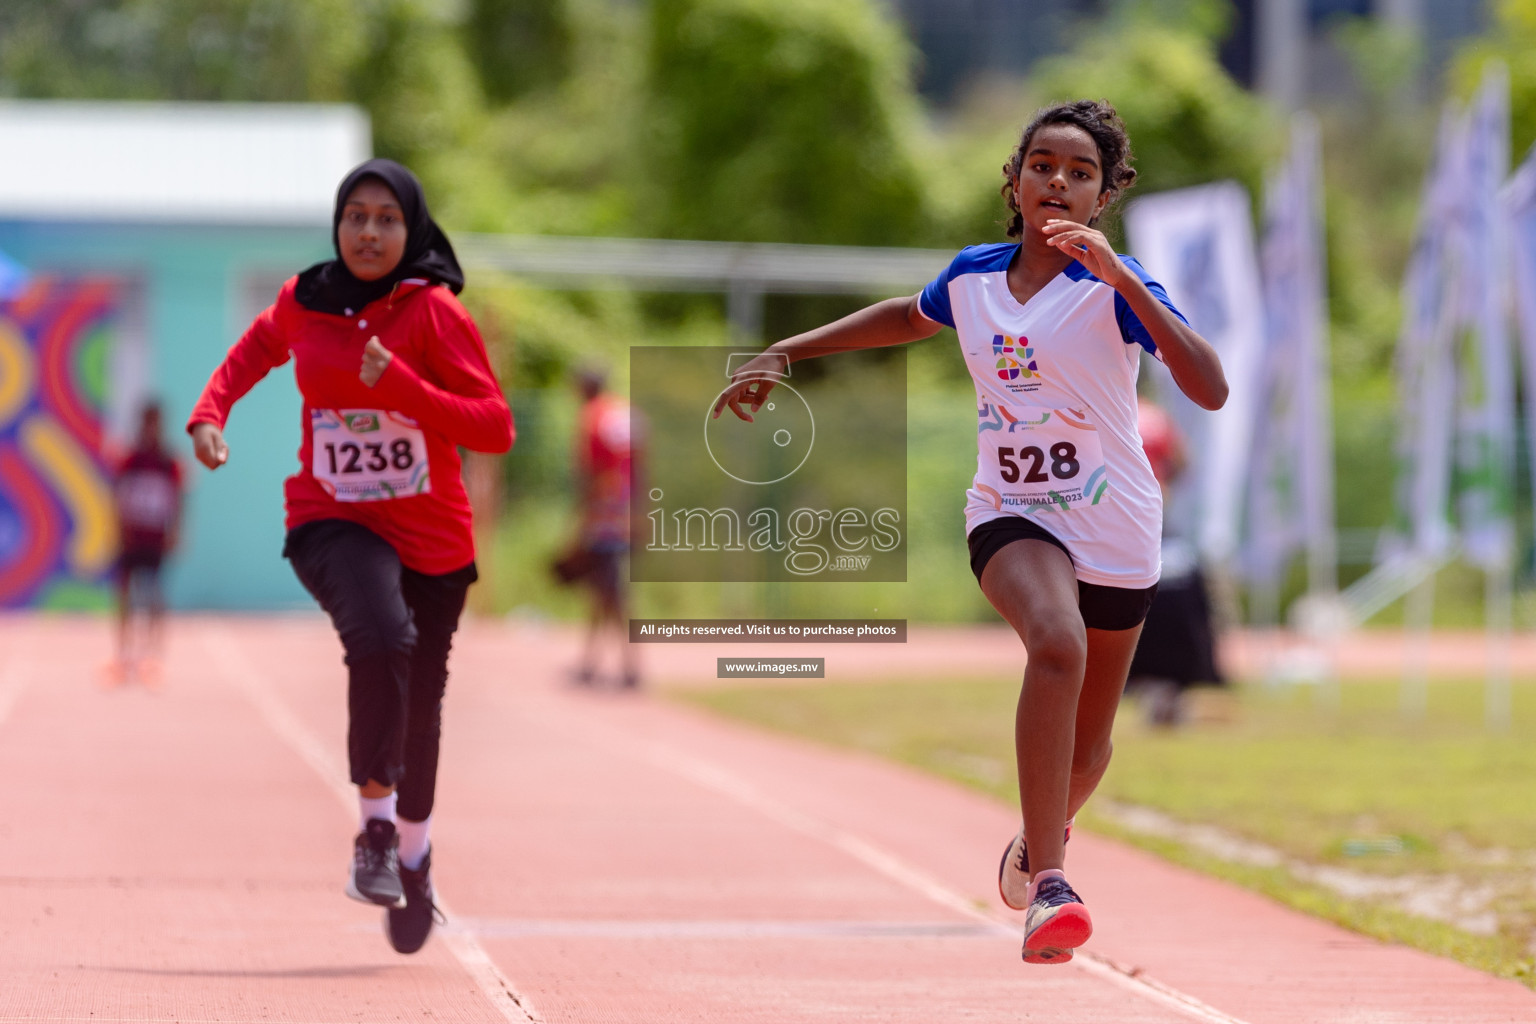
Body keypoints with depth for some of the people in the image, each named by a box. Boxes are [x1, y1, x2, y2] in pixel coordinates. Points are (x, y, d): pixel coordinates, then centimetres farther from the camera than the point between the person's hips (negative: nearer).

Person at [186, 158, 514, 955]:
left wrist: (401, 387, -27)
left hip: (432, 535, 0)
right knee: (380, 635, -32)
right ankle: (375, 829, -26)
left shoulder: (434, 313, -10)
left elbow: (496, 429, -15)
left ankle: (412, 856, 36)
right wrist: (210, 413, 4)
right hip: (332, 522, 0)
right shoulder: (302, 305, -1)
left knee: (419, 707, 11)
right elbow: (252, 355, 22)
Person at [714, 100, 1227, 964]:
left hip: (1116, 534, 0)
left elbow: (1211, 390, -27)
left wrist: (1121, 277, -33)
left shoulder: (1115, 286, -12)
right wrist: (785, 354, 22)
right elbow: (909, 317, 25)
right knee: (1059, 644, -33)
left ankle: (1040, 842, 50)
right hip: (1012, 517, 1)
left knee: (1088, 742, 14)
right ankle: (1046, 889, -36)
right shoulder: (972, 277, 1)